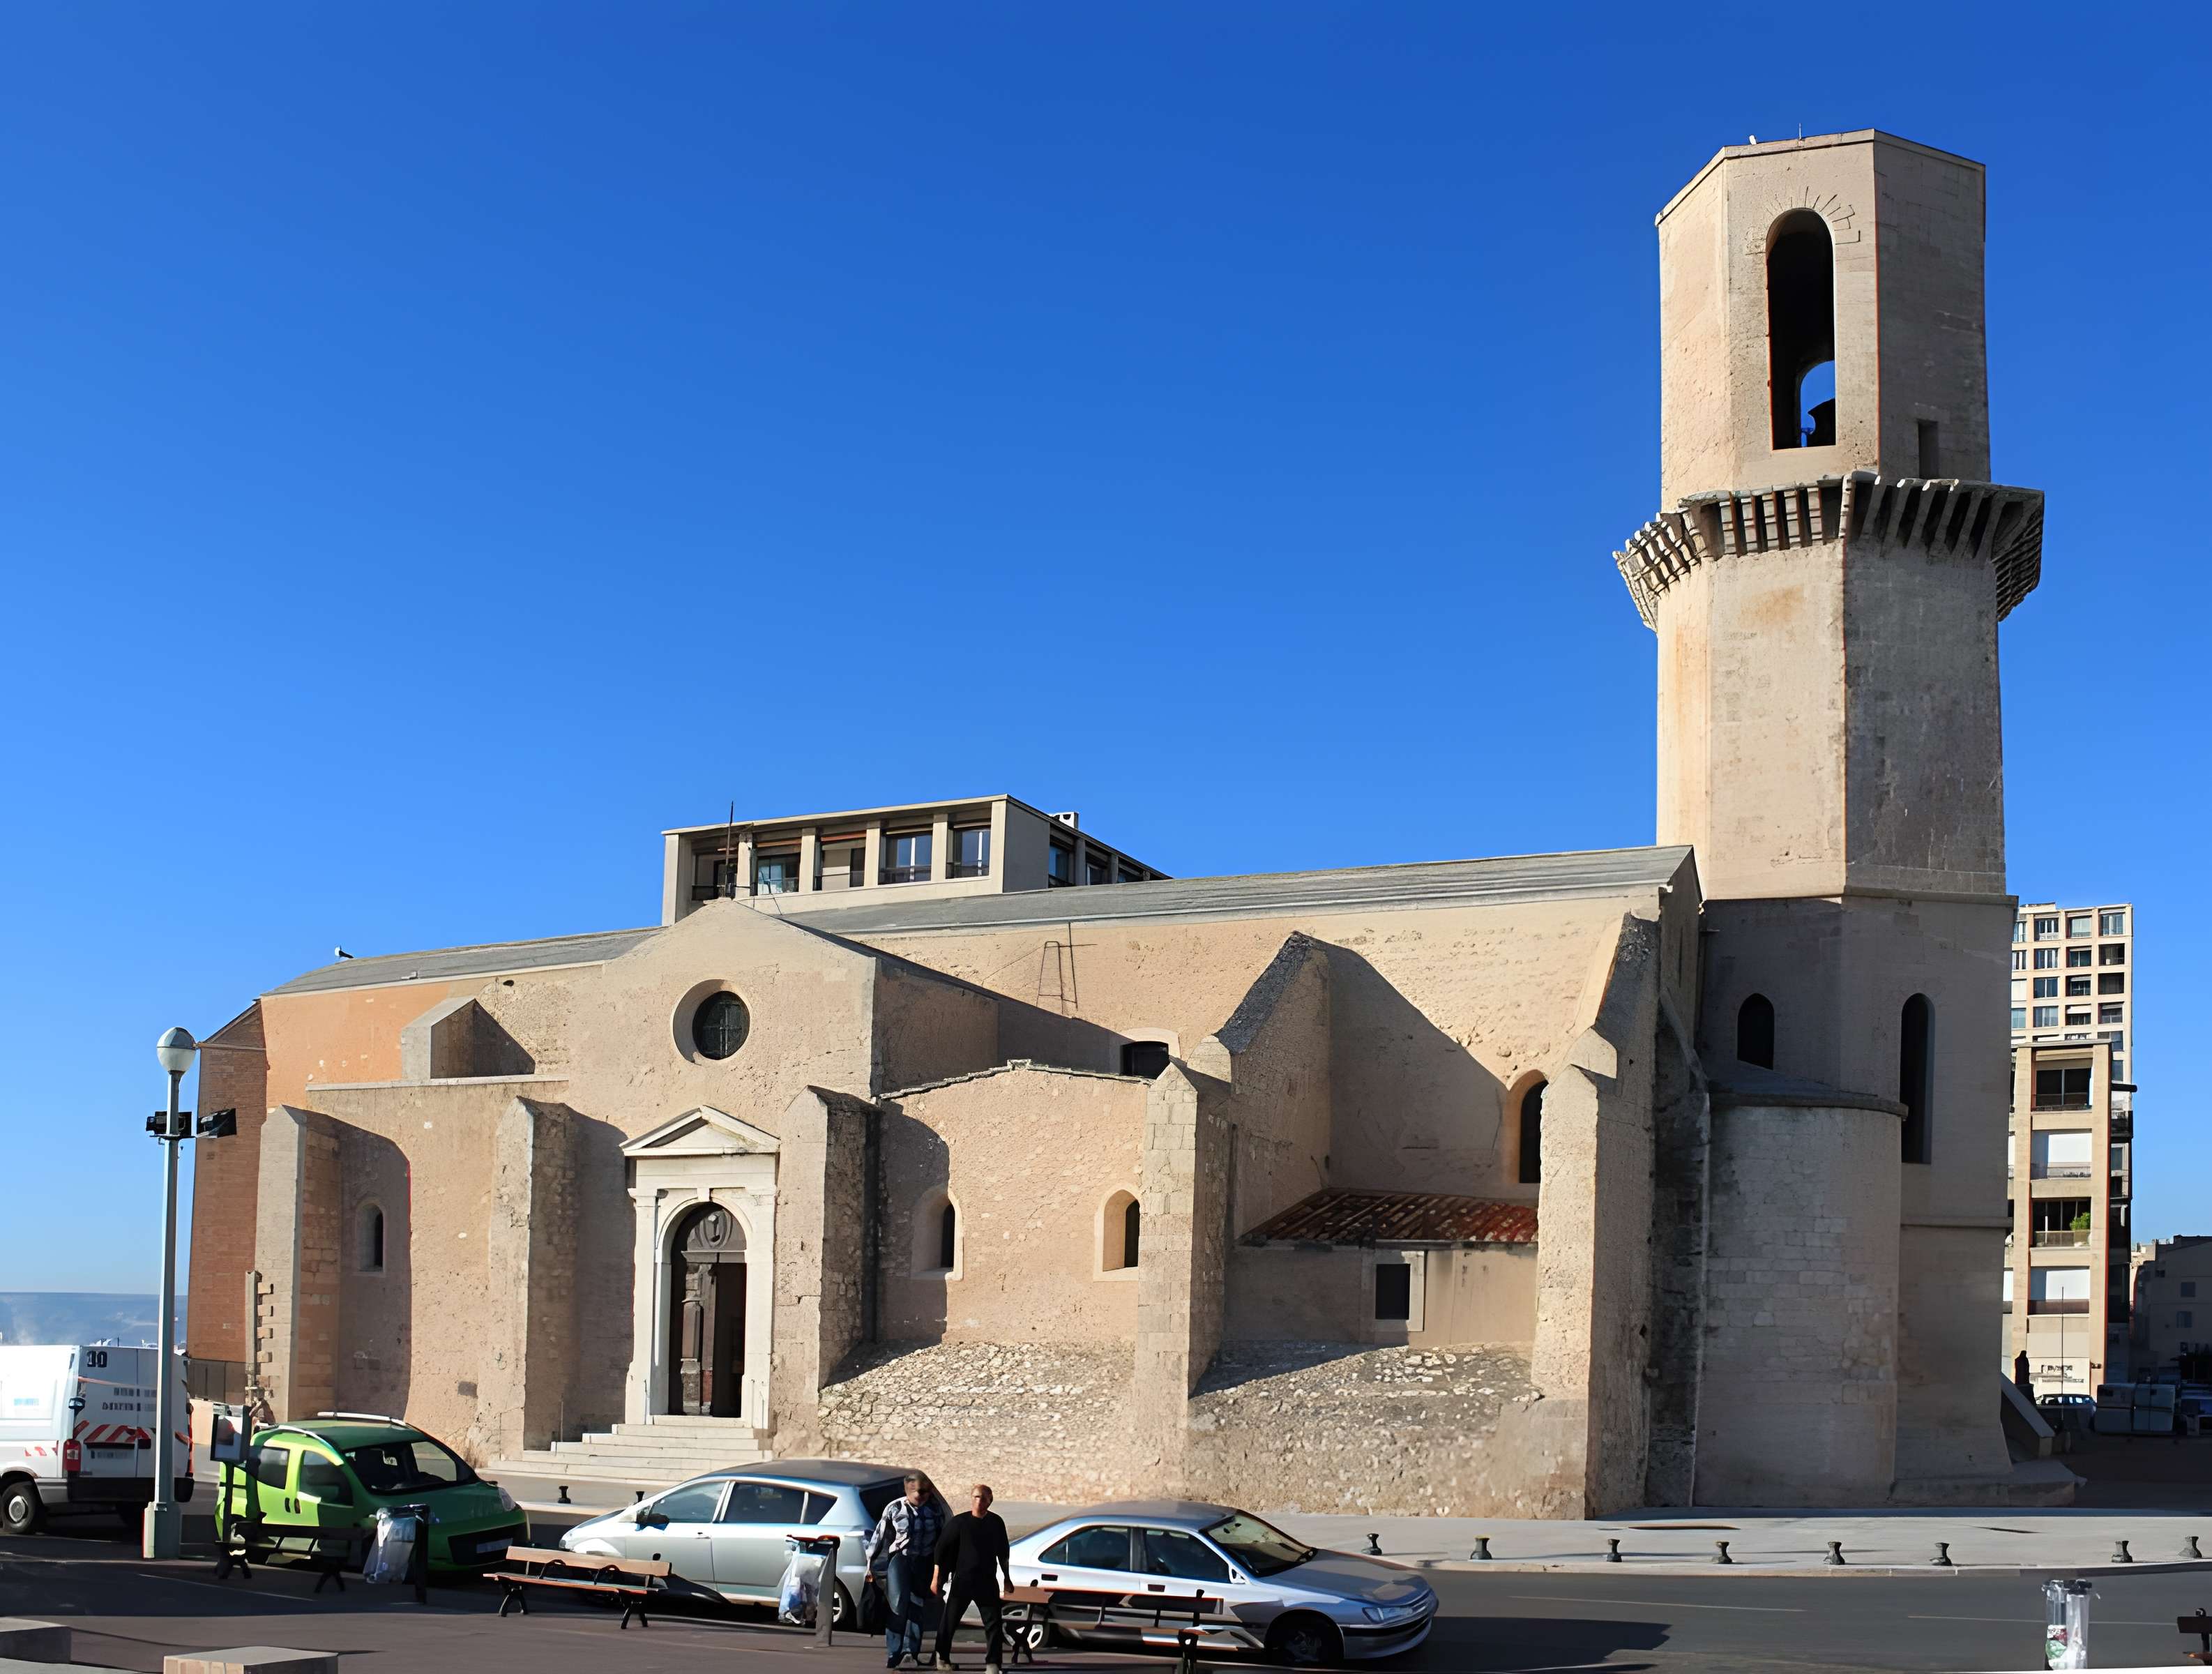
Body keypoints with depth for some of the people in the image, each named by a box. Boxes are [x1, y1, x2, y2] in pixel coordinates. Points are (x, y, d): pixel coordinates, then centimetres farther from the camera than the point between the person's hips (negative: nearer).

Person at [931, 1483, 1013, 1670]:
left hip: (987, 1582, 2)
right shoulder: (959, 1522, -6)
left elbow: (1002, 1552, 17)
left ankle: (993, 1662, 1)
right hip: (961, 1581, -2)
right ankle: (942, 1657, 22)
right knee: (948, 1621, 3)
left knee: (993, 1623, -4)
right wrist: (937, 1577, -5)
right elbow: (941, 1548, -2)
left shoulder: (996, 1522, 4)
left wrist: (1007, 1577, 20)